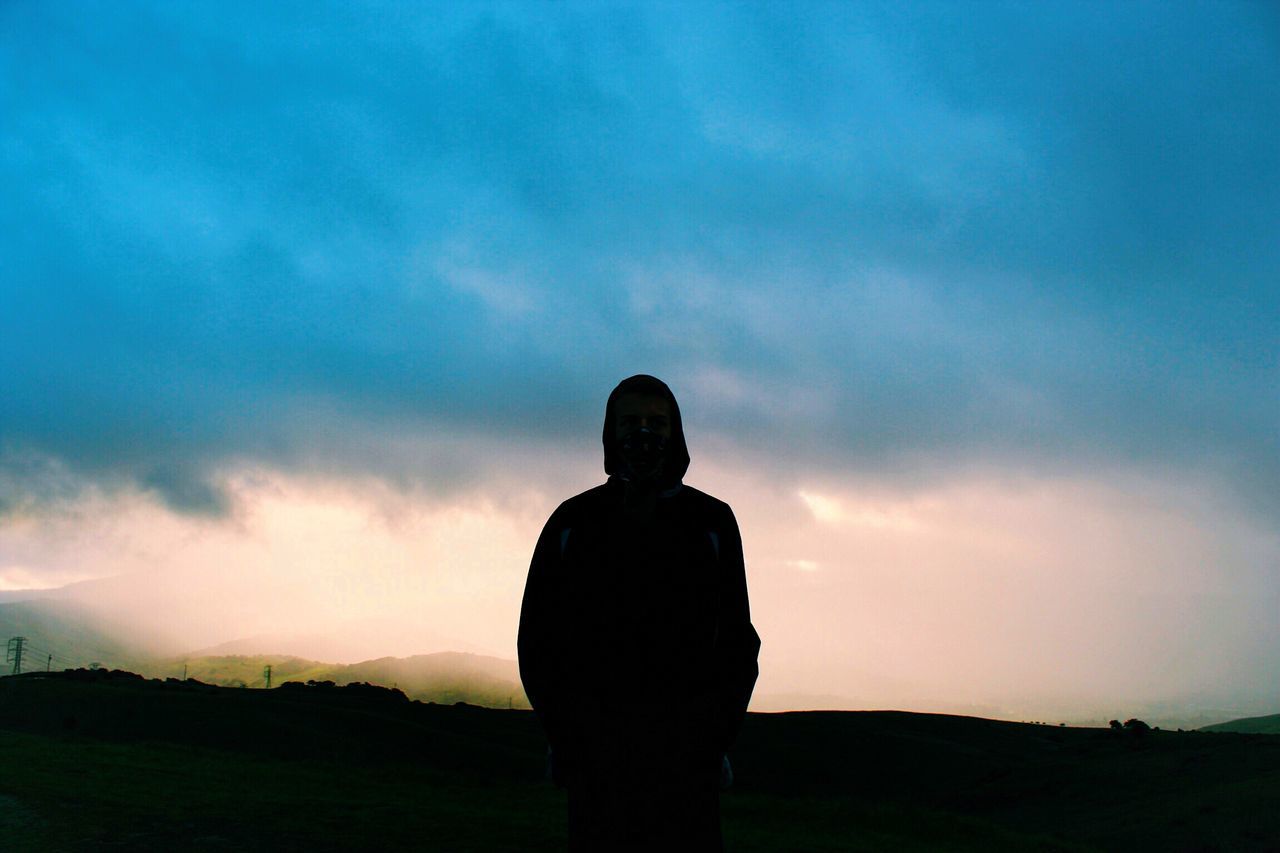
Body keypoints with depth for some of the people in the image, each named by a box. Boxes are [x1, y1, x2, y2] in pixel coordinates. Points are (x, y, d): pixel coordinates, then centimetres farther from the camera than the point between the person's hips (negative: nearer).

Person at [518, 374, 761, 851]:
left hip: (684, 744, 0)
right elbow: (538, 634, 8)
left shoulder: (711, 521, 7)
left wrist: (719, 736, -3)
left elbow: (737, 637, 7)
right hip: (595, 747, 1)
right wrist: (561, 732, -3)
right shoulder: (574, 521, 7)